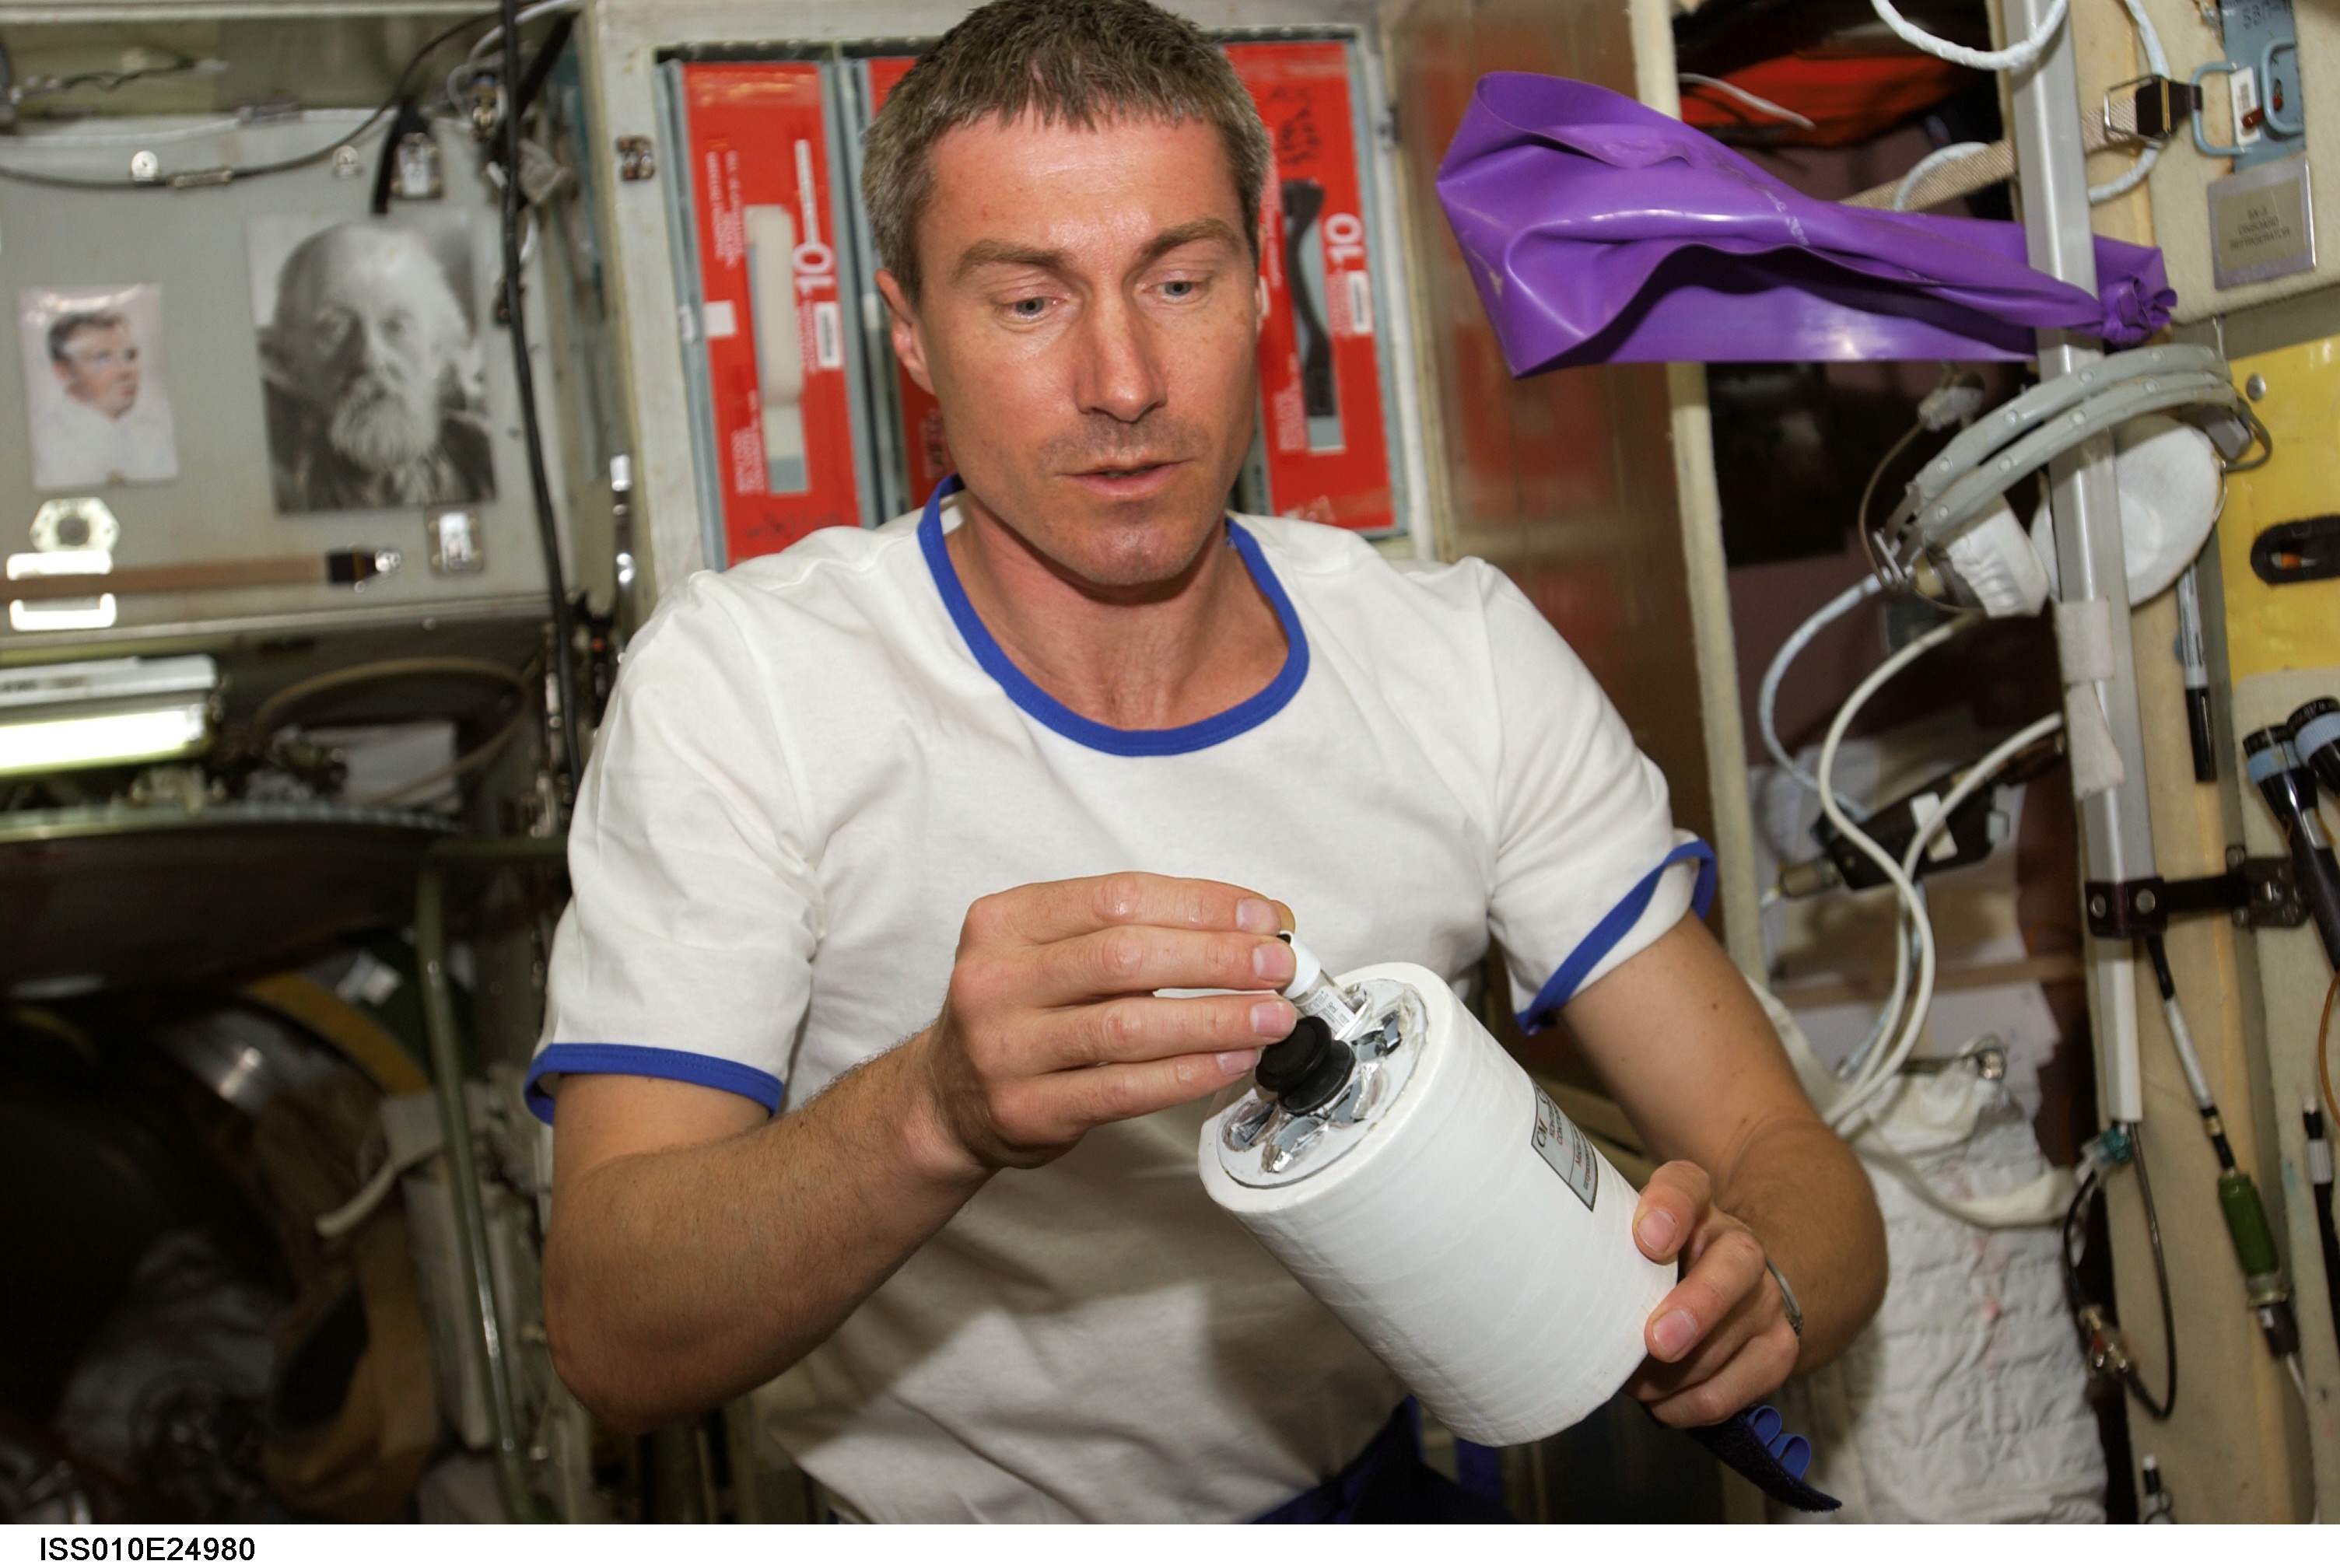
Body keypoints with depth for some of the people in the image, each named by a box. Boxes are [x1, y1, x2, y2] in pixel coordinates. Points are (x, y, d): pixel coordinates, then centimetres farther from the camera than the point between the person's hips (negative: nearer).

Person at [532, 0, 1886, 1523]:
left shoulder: (1468, 657, -3)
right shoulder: (743, 679, -12)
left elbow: (1791, 1162, -4)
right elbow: (612, 1340, -19)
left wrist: (1747, 1288, -28)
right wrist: (940, 1110, -38)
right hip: (947, 1521, -2)